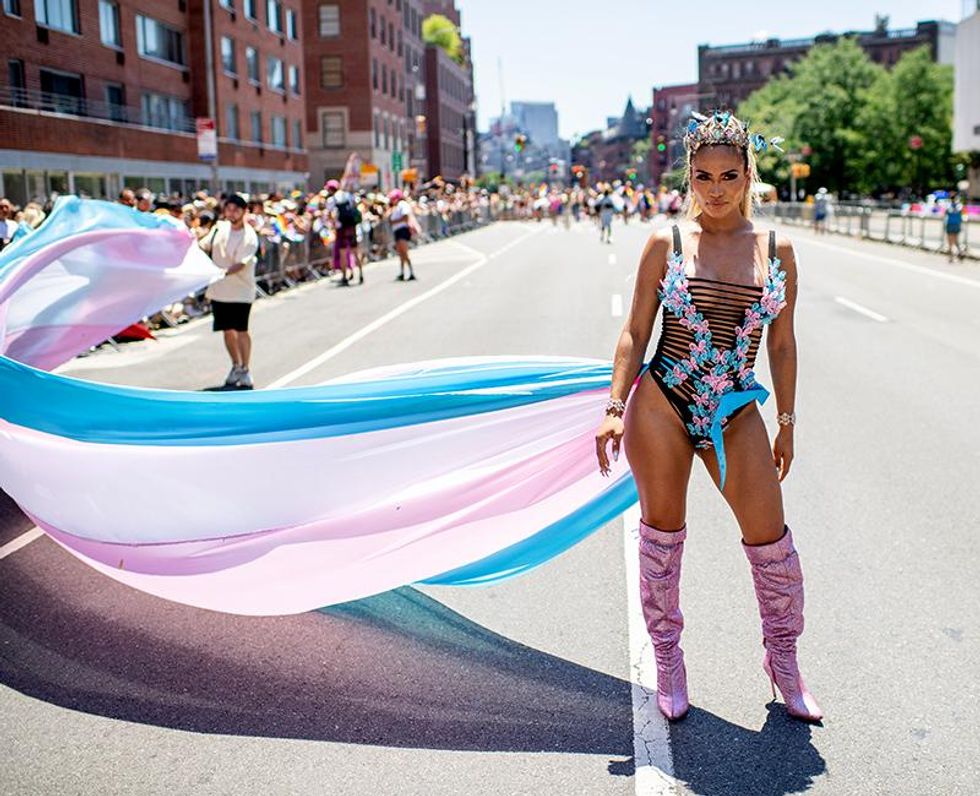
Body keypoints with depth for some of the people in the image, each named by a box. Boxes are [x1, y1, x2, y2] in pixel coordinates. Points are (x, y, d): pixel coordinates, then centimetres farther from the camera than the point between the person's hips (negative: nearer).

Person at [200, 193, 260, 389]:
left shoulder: (249, 237, -15)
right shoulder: (220, 227, 5)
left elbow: (240, 264, -25)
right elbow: (203, 246, 12)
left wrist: (222, 273, -39)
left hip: (240, 290, -6)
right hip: (219, 288, 6)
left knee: (241, 330, -6)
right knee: (227, 329, 14)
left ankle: (245, 372, 5)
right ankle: (236, 366, 30)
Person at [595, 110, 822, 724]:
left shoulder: (777, 250, 4)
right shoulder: (666, 243, -1)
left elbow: (782, 345, 9)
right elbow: (635, 333, 0)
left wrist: (787, 422, 9)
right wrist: (616, 409, -7)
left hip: (736, 415, 2)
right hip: (662, 404, -1)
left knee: (770, 537, 2)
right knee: (662, 530, 8)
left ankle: (783, 658, 26)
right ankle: (668, 655, 28)